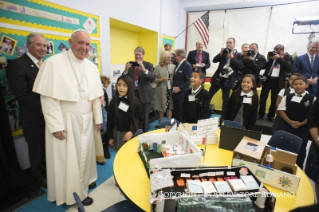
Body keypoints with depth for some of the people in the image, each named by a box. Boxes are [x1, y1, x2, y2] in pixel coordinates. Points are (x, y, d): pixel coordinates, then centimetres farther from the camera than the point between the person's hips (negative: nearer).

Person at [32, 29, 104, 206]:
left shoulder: (91, 66, 6)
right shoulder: (54, 62, -11)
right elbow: (48, 98, -13)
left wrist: (98, 118, 9)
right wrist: (56, 125, -15)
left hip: (87, 120, 5)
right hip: (65, 120, -5)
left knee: (85, 153, 17)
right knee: (67, 157, 8)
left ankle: (86, 180, 39)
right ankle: (74, 193, 27)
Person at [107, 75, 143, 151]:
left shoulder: (135, 101, -7)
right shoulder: (113, 102, -2)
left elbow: (140, 119, -2)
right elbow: (109, 120, 3)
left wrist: (132, 131, -13)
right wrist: (110, 137, 4)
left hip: (131, 134, -1)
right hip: (116, 134, 2)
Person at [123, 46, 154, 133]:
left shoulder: (148, 65, -1)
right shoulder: (130, 65, 5)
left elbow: (153, 78, -18)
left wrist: (144, 69, -33)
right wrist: (126, 69, -19)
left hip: (144, 95, -2)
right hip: (133, 94, 2)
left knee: (144, 117, 8)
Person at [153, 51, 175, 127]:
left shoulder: (173, 66, 3)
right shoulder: (158, 67, -1)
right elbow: (154, 79, -3)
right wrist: (162, 79, -16)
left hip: (171, 90, 1)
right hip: (161, 90, -1)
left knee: (169, 107, 6)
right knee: (161, 107, 9)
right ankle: (160, 122, 26)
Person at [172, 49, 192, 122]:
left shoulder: (187, 65, -13)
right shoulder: (178, 64, 15)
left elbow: (188, 81, -18)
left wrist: (179, 88, -19)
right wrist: (174, 87, 8)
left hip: (182, 94, -8)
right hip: (175, 93, 8)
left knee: (181, 114, 2)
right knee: (176, 113, 15)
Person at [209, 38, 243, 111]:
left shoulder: (238, 55, 1)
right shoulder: (224, 52, 9)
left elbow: (240, 66, -10)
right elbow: (214, 60, 1)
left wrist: (232, 58, -17)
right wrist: (221, 53, -13)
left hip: (228, 81, -2)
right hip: (218, 78, 2)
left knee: (225, 99, 7)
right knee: (209, 95, 1)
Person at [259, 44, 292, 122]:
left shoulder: (287, 56, 4)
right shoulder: (272, 54, 4)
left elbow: (288, 66, -13)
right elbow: (264, 66, 1)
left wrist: (279, 58, -17)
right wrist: (268, 59, -14)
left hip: (278, 81, 0)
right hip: (267, 79, 1)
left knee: (274, 100, 5)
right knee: (263, 98, 4)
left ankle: (271, 116, 17)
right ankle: (261, 114, 18)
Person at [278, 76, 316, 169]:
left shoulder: (312, 99, -1)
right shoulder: (287, 97, 4)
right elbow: (281, 110, 0)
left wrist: (301, 124, -13)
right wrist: (290, 122, -11)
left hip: (303, 129, -1)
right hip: (287, 126, 2)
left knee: (300, 150, 8)